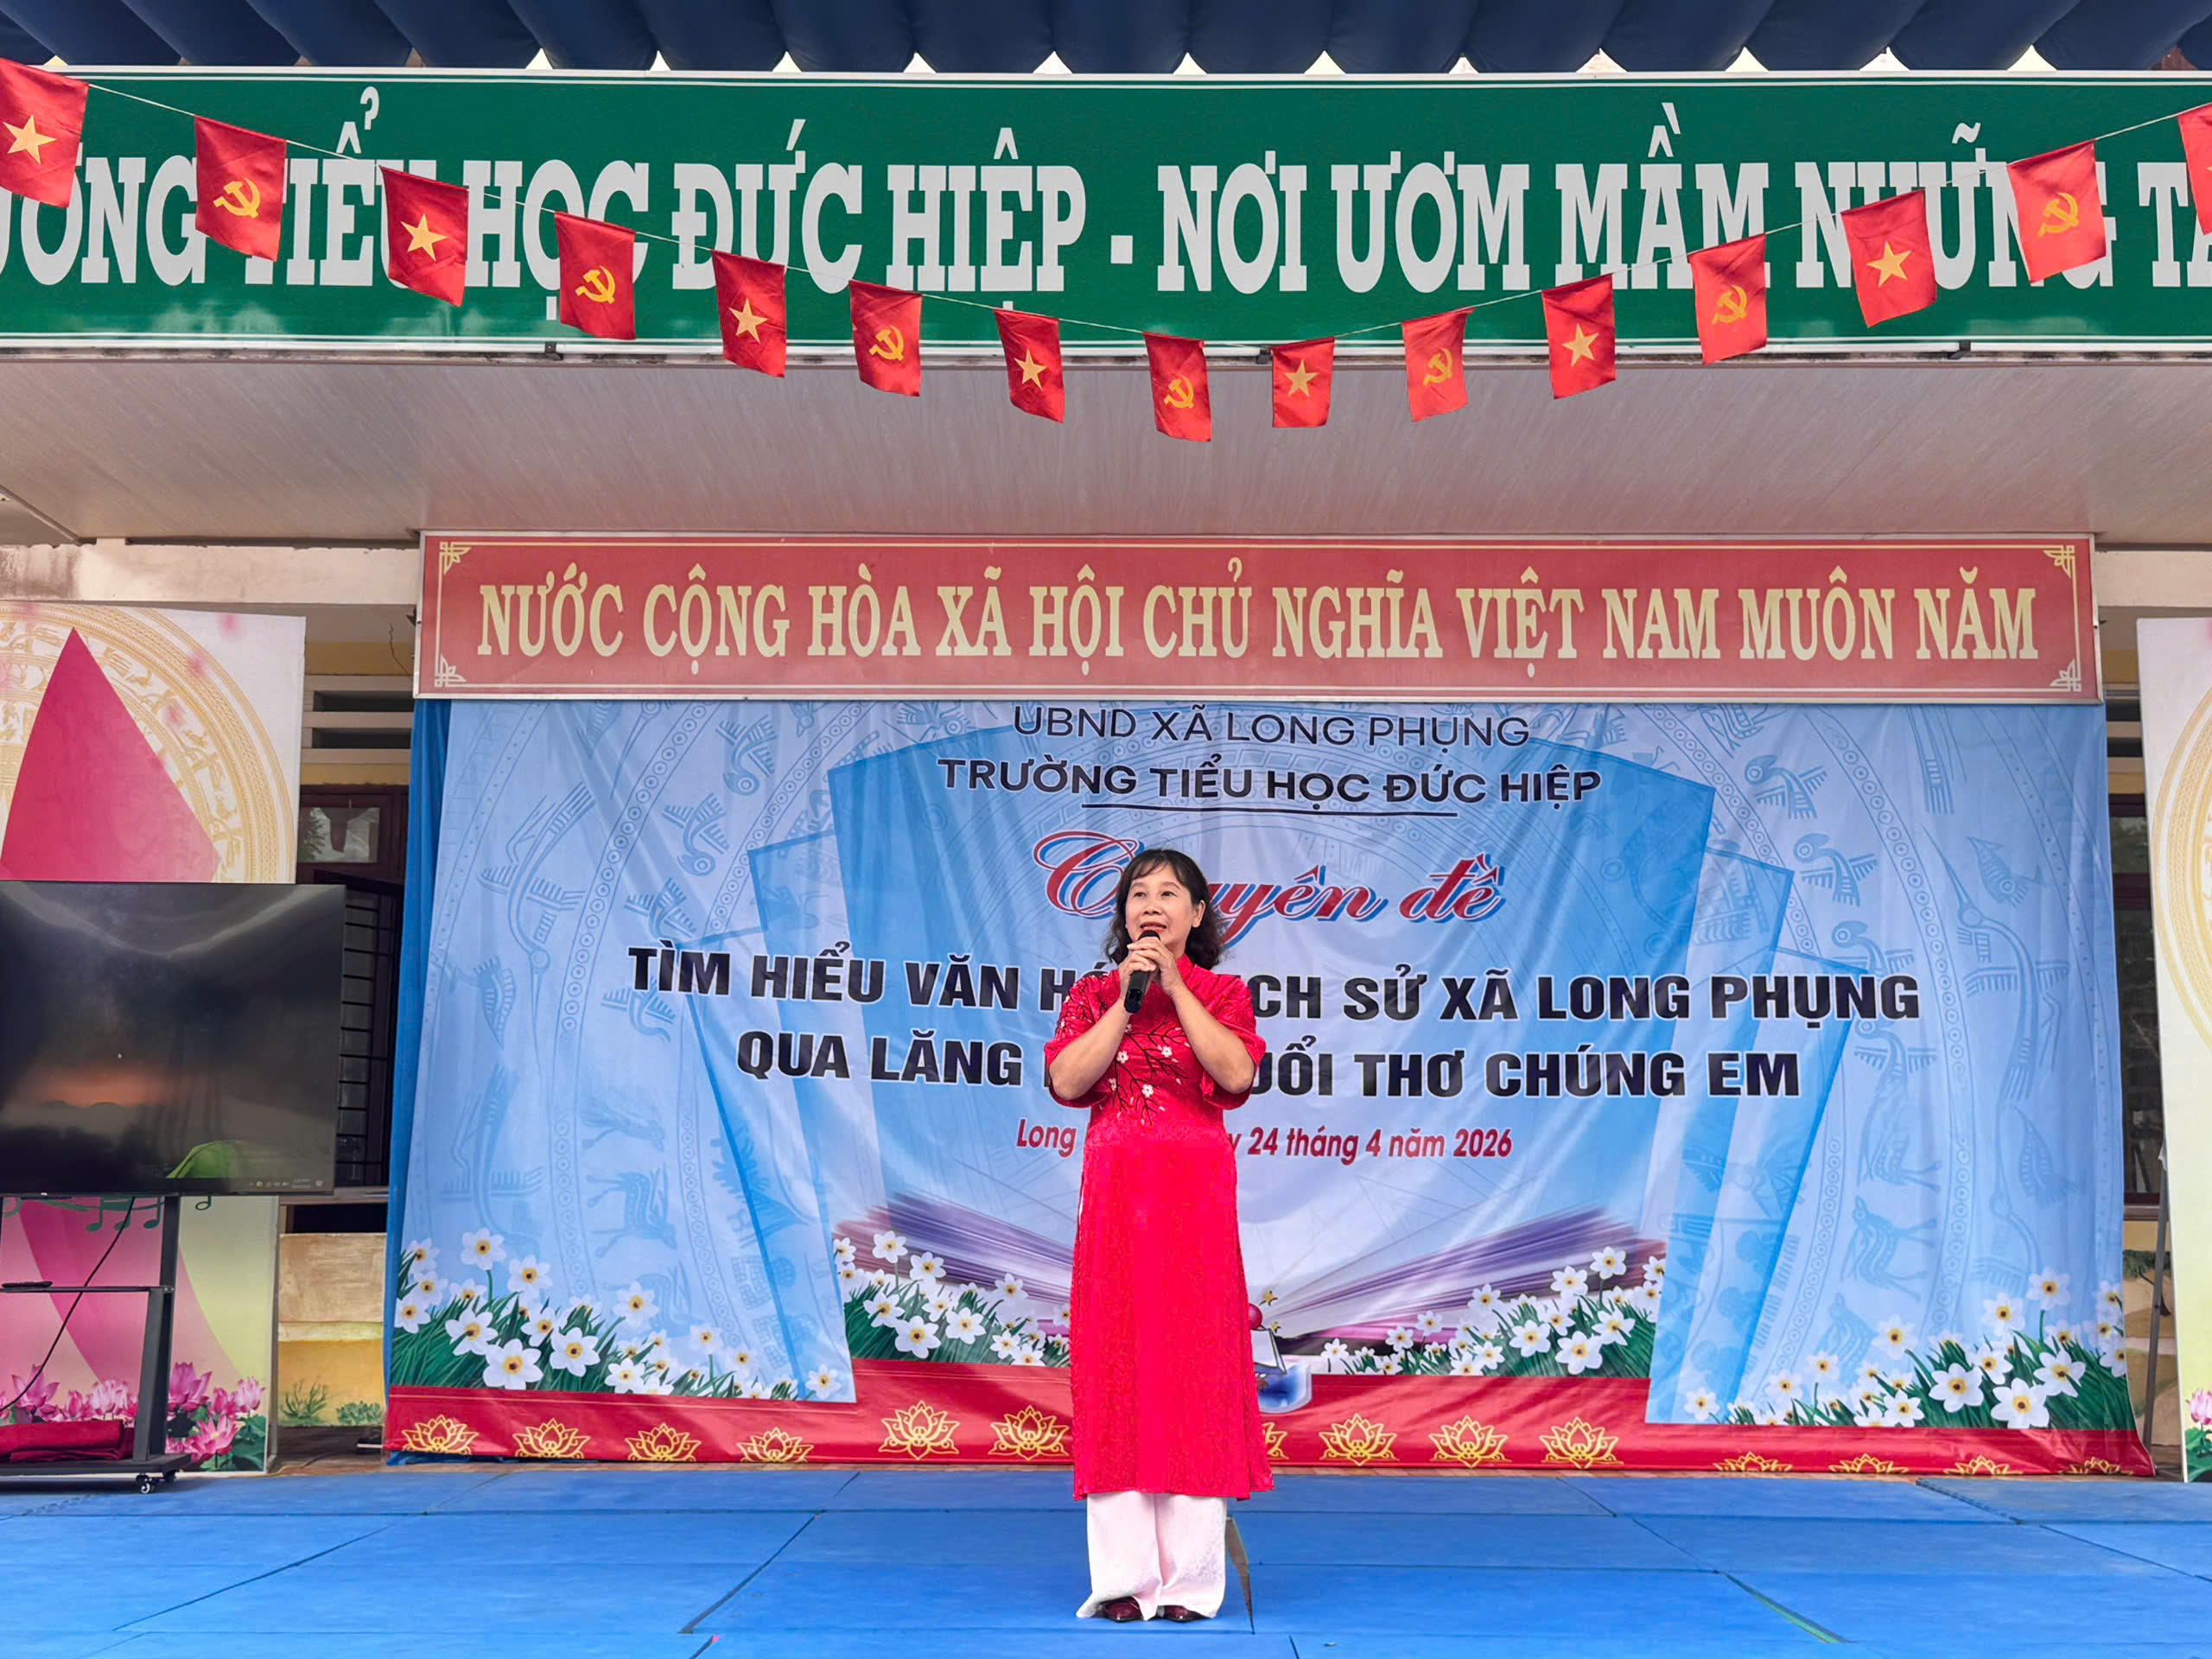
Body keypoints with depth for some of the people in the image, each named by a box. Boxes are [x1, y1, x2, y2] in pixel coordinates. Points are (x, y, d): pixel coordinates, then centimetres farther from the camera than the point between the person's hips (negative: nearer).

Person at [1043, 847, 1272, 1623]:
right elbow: (1065, 1081, -5)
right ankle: (1123, 1576, 4)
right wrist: (1125, 1001, -8)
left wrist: (1175, 990, -10)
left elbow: (1236, 1073, -12)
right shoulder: (1092, 994, 11)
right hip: (1115, 1195, 2)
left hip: (1195, 1195, -1)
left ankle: (1190, 1576, 4)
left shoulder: (1221, 992, 7)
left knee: (1194, 1364, -2)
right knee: (1114, 1372, 0)